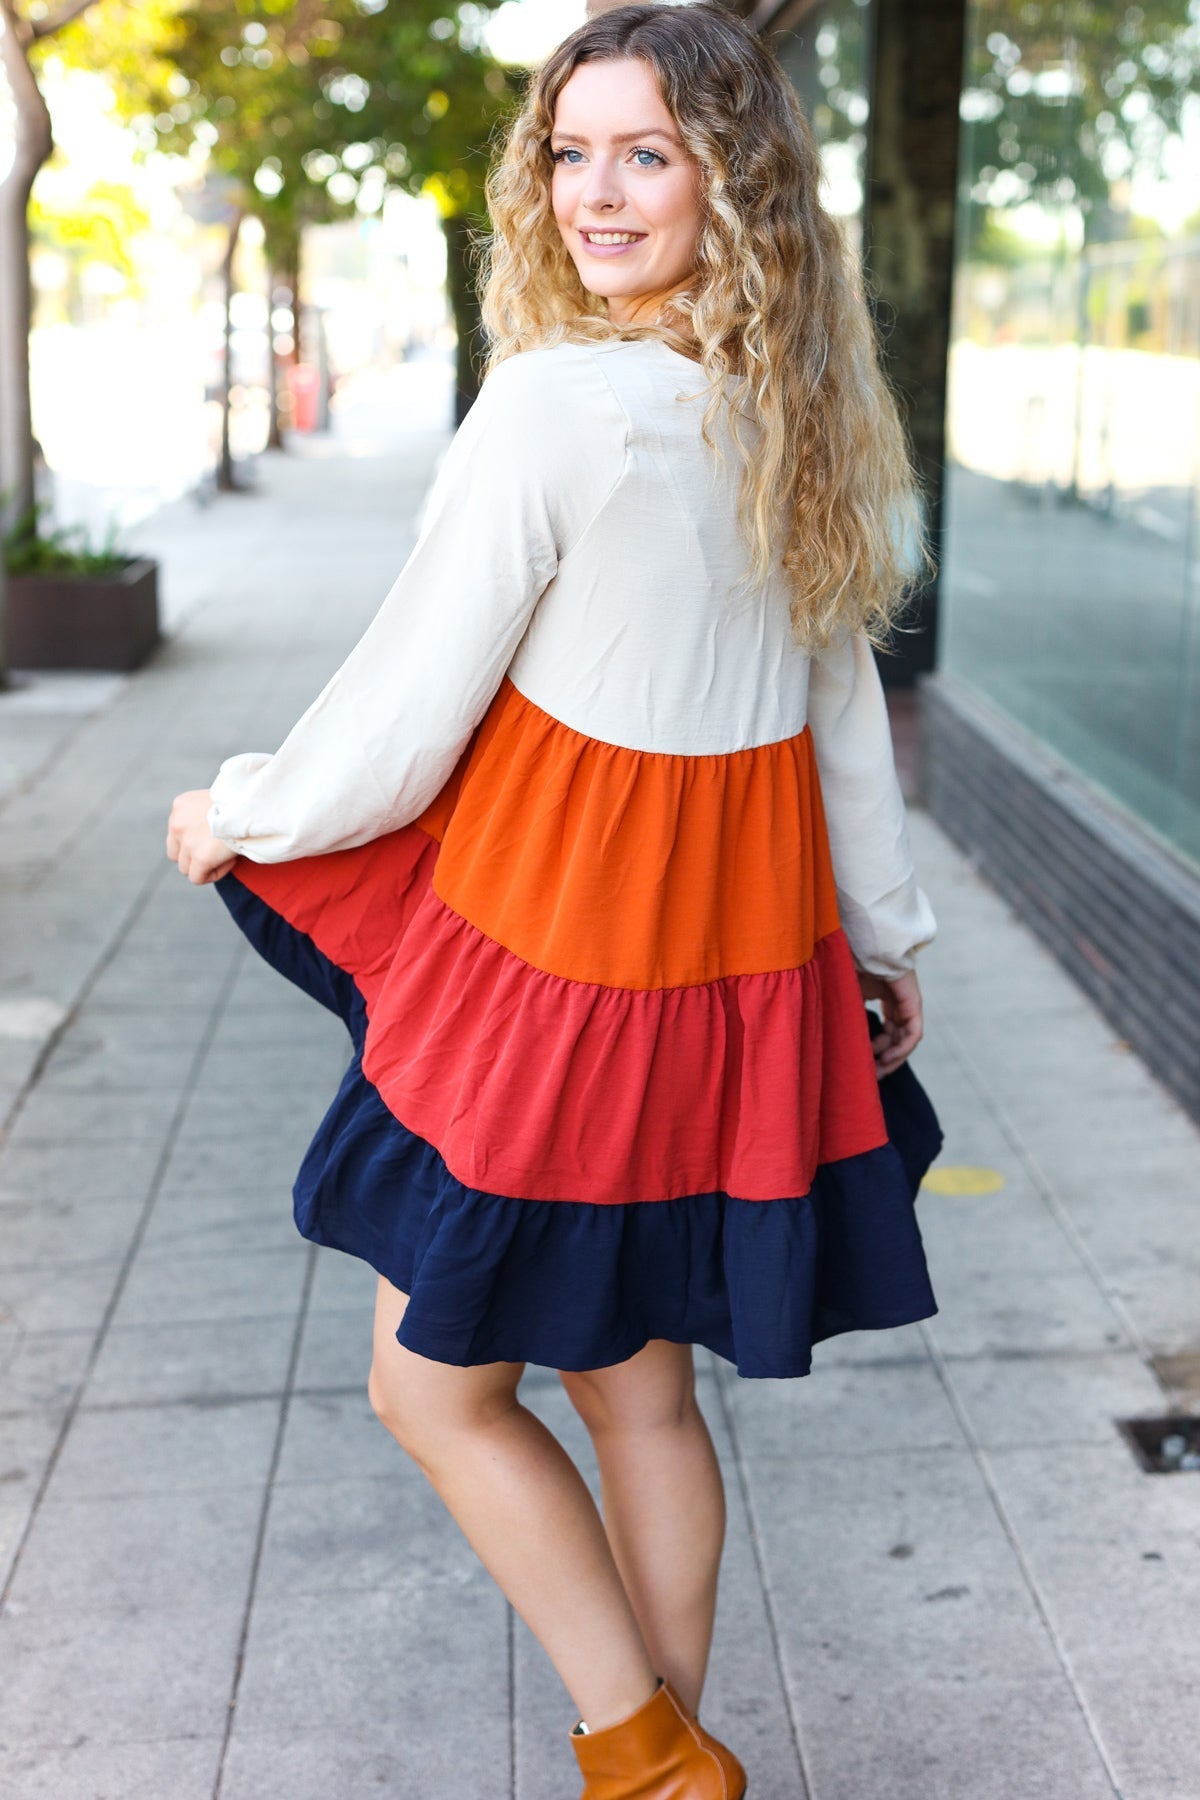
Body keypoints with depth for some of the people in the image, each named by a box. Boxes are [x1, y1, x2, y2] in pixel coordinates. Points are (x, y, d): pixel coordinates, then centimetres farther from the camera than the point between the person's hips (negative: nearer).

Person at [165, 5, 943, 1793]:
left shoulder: (553, 404, -18)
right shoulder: (806, 416, 4)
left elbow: (404, 722, -13)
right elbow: (848, 705, 12)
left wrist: (237, 814, 5)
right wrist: (886, 930, 24)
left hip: (553, 959, -7)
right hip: (743, 962, 8)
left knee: (435, 1386, 12)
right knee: (642, 1388, 20)